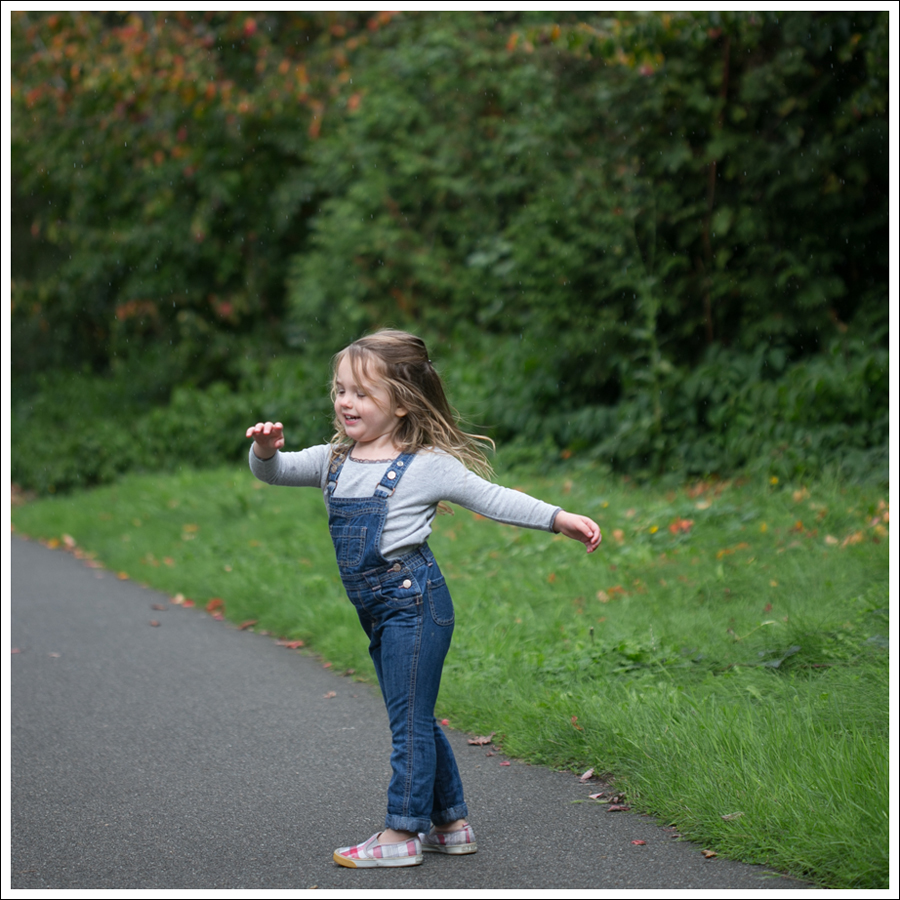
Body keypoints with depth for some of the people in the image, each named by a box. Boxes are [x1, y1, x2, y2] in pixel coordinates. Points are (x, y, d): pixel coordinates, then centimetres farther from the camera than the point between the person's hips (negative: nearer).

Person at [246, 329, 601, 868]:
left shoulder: (427, 464, -9)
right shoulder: (335, 460, 9)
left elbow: (492, 500, -5)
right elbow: (274, 472, 8)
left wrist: (559, 518, -13)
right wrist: (265, 449, -16)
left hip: (414, 600, -8)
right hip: (379, 611, 8)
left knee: (410, 720, -2)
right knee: (415, 720, 15)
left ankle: (402, 833, 6)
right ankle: (452, 823, 25)